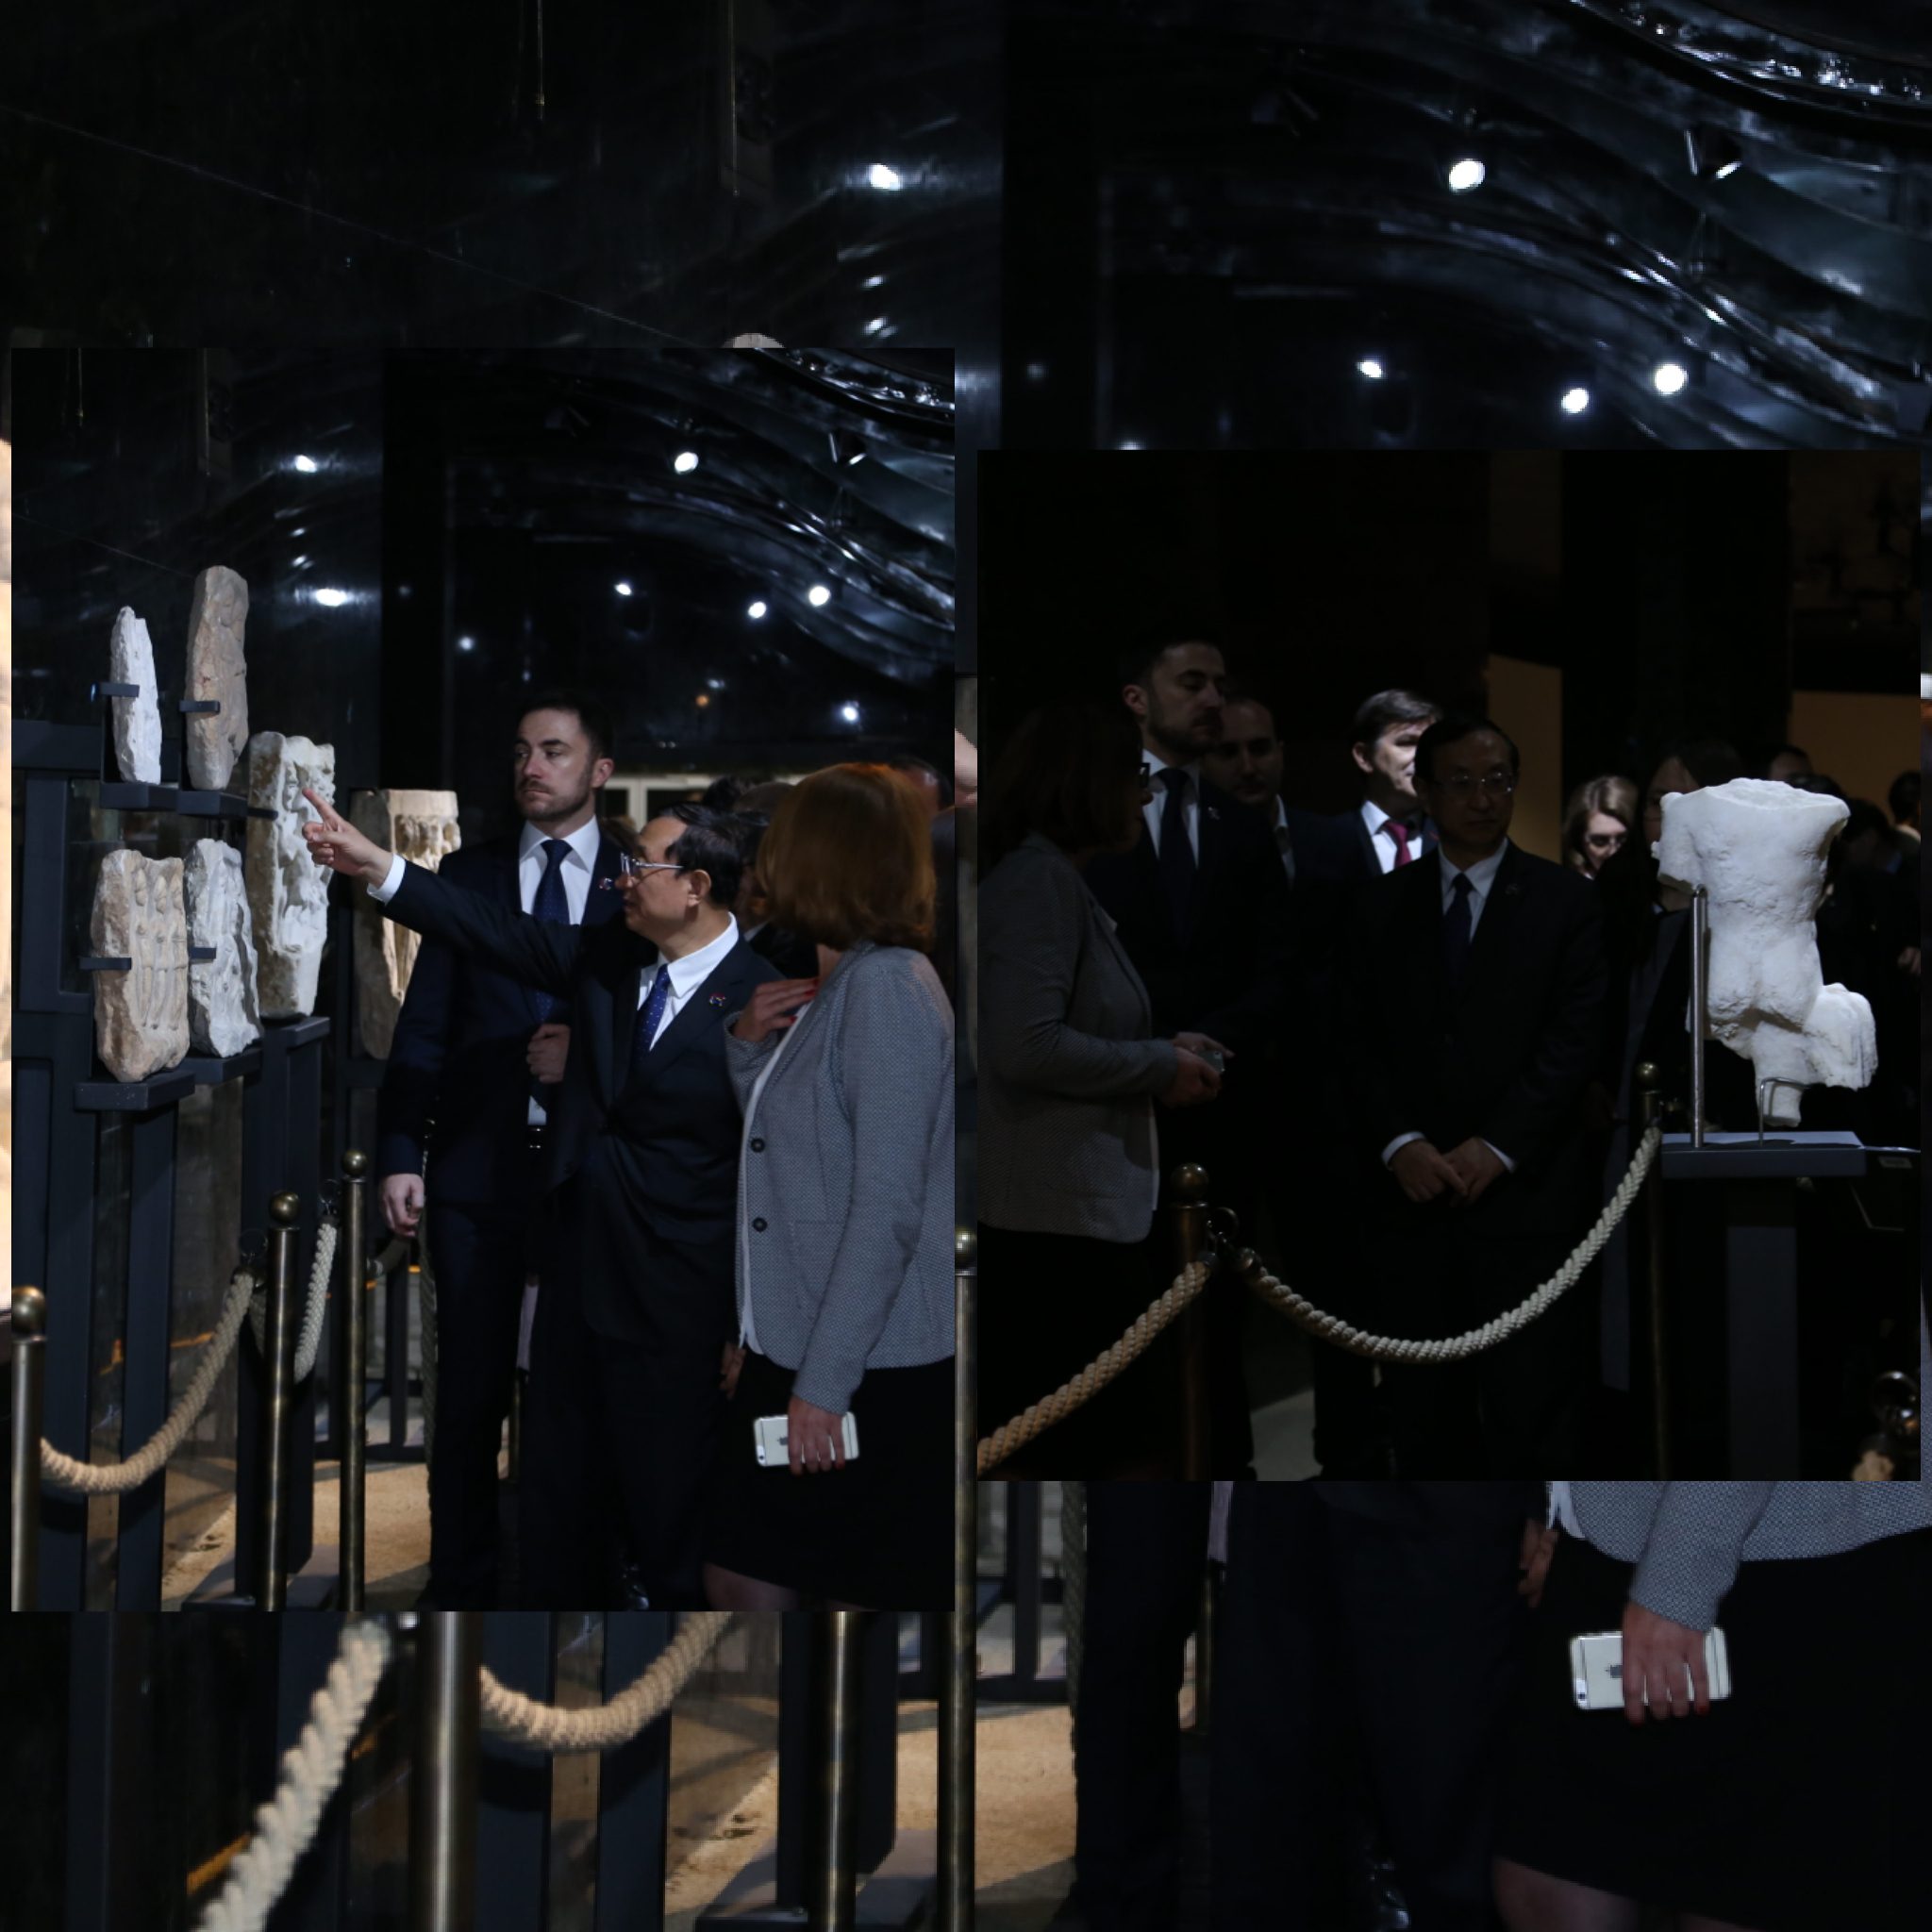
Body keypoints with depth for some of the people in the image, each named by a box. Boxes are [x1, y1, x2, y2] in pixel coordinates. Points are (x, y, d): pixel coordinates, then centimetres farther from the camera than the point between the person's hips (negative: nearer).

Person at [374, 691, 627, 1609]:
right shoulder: (467, 874, 8)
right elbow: (422, 1028, 5)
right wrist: (399, 1154, -3)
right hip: (479, 1165, 1)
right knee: (470, 1388, 4)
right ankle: (461, 1583, 14)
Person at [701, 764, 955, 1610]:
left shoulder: (888, 986, -15)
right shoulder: (827, 987, 12)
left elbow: (887, 1208, -20)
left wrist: (825, 1382, -21)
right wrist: (750, 1045, 8)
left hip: (878, 1374, -9)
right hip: (793, 1354, 9)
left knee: (873, 1598, 1)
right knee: (738, 1576, 12)